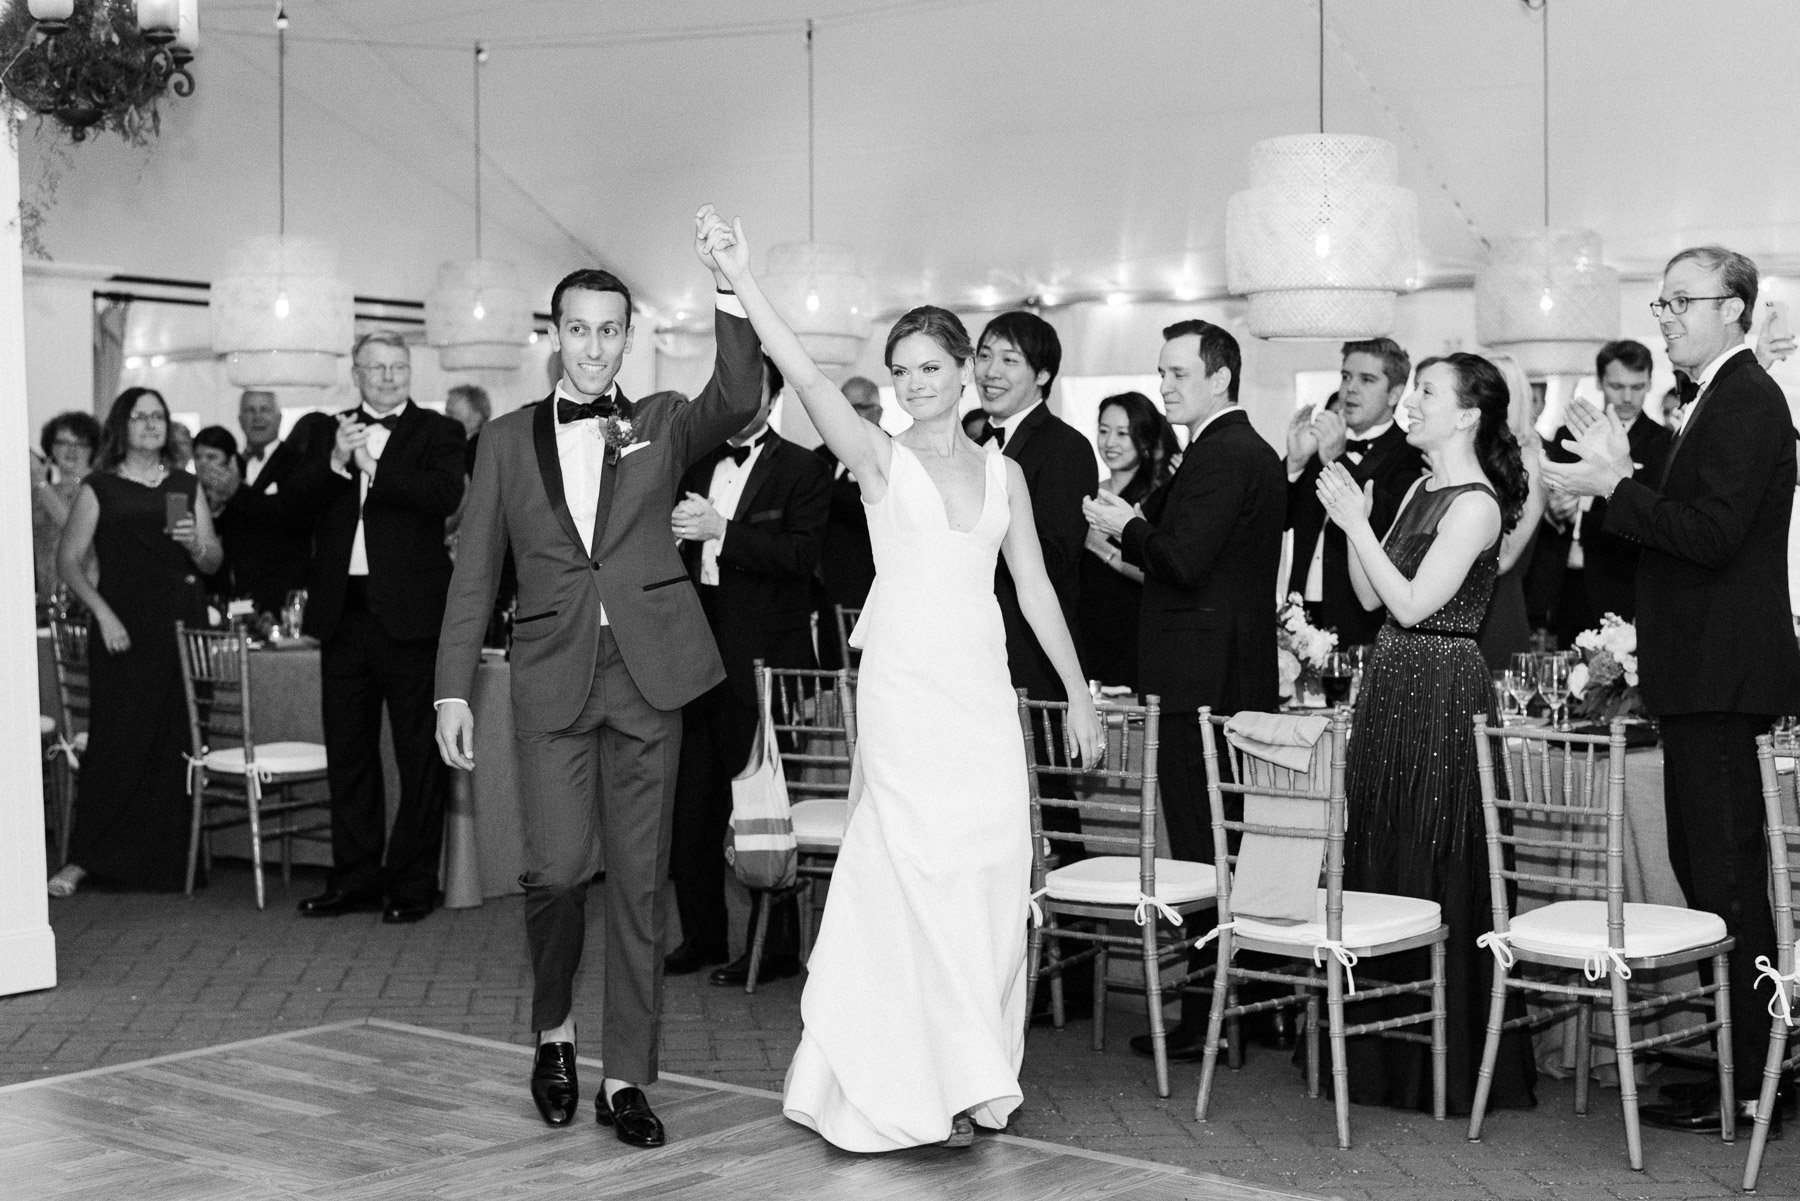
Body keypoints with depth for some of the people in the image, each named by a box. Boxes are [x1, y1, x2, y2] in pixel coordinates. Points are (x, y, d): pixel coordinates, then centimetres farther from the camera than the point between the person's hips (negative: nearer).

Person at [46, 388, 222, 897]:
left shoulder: (186, 487, 14)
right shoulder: (99, 488, 5)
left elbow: (212, 562, 15)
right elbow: (69, 560, 1)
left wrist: (196, 544, -7)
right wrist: (102, 613, -9)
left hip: (182, 623, 3)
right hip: (123, 625, -3)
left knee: (178, 741, 1)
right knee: (117, 739, -8)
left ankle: (165, 861, 9)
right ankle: (85, 858, 0)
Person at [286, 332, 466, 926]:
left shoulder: (437, 432, 2)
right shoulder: (330, 432, 13)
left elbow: (446, 495, -16)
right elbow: (294, 498, 0)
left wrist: (372, 468, -15)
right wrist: (334, 461, -17)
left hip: (409, 612, -4)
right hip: (343, 611, 4)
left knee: (420, 754, 1)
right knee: (347, 753, 11)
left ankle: (412, 882, 10)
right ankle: (355, 877, 21)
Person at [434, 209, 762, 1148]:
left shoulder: (661, 425, 9)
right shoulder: (507, 439, 10)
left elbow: (739, 402, -12)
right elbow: (474, 573, 8)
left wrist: (727, 287, -23)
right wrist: (454, 690, 2)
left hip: (646, 678, 0)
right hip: (553, 676, 0)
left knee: (639, 880, 3)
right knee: (557, 866, -10)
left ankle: (627, 1078, 12)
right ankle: (553, 1030, 17)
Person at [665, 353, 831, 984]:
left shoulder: (802, 470, -1)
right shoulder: (697, 466, 16)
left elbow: (801, 554, -14)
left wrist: (720, 530, -21)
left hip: (762, 660, -6)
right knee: (690, 806, 8)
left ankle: (778, 947, 7)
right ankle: (702, 934, 20)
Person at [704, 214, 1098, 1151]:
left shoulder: (1003, 473, 13)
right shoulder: (879, 458, 1)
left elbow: (1034, 588, 15)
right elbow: (805, 377, -14)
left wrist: (1078, 692, 14)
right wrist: (742, 281, -24)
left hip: (983, 686, 4)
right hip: (905, 683, -4)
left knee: (992, 872, 2)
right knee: (926, 871, -6)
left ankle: (968, 1068, 15)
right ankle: (948, 1082, 1)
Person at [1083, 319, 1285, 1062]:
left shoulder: (1222, 457, -15)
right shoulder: (1253, 452, 18)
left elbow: (1185, 560, -23)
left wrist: (1126, 528, -7)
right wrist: (1140, 525, 10)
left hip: (1201, 681, -10)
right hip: (1240, 678, 10)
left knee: (1200, 853, -6)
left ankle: (1205, 1020, -2)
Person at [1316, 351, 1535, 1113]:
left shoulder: (1475, 504, -13)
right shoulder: (1423, 489, 13)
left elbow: (1412, 603, -18)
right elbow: (1370, 597, 12)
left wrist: (1357, 522, -16)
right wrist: (1350, 520, 1)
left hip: (1438, 693, -9)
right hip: (1393, 684, 9)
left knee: (1432, 870, -2)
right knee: (1381, 860, 12)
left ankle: (1448, 1066, 9)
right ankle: (1388, 1057, 22)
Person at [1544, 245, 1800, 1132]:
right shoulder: (1723, 398, 18)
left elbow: (1710, 533, -24)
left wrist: (1614, 488, -18)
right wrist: (1621, 475, 6)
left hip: (1720, 677, -11)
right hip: (1702, 671, 11)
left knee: (1726, 876, -6)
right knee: (1705, 867, 15)